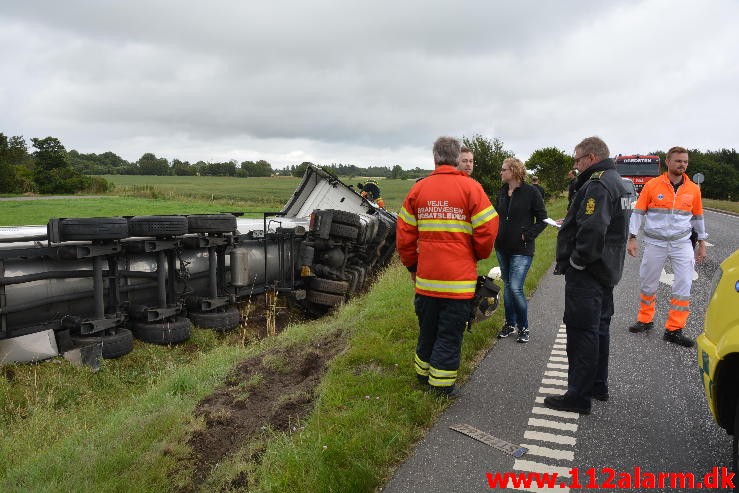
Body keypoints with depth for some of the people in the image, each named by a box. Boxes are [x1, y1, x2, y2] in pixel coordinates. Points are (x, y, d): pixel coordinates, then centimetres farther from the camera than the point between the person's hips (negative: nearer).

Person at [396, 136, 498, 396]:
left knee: (427, 330, 20)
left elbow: (404, 236, 4)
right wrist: (478, 255, 11)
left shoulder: (418, 189, 2)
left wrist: (412, 266, 17)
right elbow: (487, 232, -9)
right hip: (459, 278, -4)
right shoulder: (470, 187, -8)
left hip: (426, 278, 4)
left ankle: (424, 374, 35)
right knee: (450, 335, 7)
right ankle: (441, 386, 14)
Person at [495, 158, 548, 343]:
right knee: (507, 286, 14)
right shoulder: (502, 192, 7)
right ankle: (510, 324, 27)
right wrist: (496, 233, 5)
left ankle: (523, 327, 10)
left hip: (521, 250, -6)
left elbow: (542, 220, -7)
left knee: (515, 288, -10)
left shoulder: (531, 192, -10)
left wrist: (527, 235, -13)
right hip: (502, 248, 6)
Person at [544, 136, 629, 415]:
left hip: (586, 276, -11)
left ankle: (579, 397, 3)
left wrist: (576, 261, -20)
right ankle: (598, 385, 32)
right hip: (607, 270, 11)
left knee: (582, 332, -5)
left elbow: (591, 230, -32)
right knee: (599, 328, 19)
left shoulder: (597, 185, -19)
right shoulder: (616, 181, 16)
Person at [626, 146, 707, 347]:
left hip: (682, 244, 2)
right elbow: (638, 212, -1)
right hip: (655, 243, -1)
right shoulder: (652, 185, -4)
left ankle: (674, 330, 8)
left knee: (683, 287, -2)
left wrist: (702, 243, 14)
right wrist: (632, 238, -6)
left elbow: (698, 217, 13)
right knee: (648, 284, 10)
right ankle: (645, 320, 29)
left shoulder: (693, 189, 3)